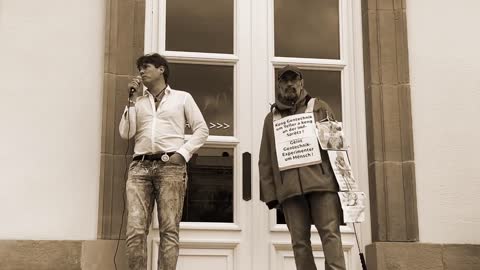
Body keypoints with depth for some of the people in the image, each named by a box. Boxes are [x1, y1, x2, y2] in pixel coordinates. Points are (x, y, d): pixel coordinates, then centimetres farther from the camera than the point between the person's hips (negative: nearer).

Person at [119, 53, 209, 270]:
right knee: (135, 229, -10)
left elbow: (201, 129, 9)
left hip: (170, 166, -2)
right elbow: (126, 133, 10)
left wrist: (182, 153, -4)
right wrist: (133, 99, 7)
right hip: (140, 167, 2)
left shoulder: (182, 97, 16)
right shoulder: (138, 102, 23)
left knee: (169, 230, -8)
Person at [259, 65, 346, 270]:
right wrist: (269, 192, 7)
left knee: (330, 233, -10)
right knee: (299, 241, -1)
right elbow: (265, 161, 17)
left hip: (321, 180, -1)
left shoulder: (320, 108, 17)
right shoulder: (271, 118, 19)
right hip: (289, 188, 2)